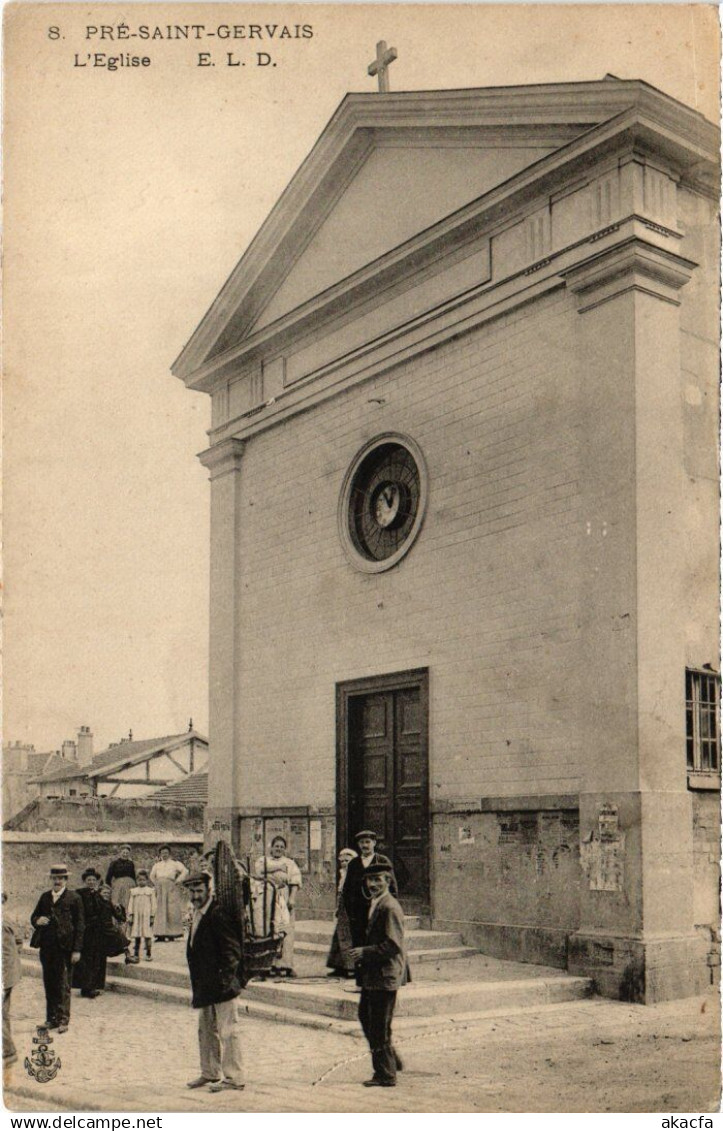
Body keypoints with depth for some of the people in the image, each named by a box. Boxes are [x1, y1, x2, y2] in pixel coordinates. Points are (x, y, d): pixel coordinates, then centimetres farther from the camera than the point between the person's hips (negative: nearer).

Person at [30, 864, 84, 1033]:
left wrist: (77, 950, -8)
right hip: (47, 948, 5)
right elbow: (34, 917, 20)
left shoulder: (74, 898, -1)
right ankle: (51, 1018, 19)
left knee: (63, 986, -2)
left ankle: (63, 1020, 3)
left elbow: (80, 925, -3)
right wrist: (37, 921, -6)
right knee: (49, 984, 10)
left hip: (65, 948, -5)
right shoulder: (44, 897, 13)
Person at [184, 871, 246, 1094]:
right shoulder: (197, 915, 12)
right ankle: (210, 1073, 30)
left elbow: (232, 949, -19)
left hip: (222, 984, -10)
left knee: (228, 1029, -3)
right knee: (206, 1029, 18)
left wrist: (226, 977, -23)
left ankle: (234, 1077, 5)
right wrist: (197, 983, 17)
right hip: (205, 984, 10)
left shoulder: (219, 914, -18)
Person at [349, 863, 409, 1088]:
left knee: (380, 1026, -1)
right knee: (365, 1016, 19)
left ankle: (386, 1075, 11)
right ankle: (391, 1059, 33)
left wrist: (365, 952, -19)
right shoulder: (375, 904, 13)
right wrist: (361, 953, 10)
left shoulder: (389, 907, -19)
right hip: (372, 975, 10)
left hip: (385, 975, -10)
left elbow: (393, 945, -24)